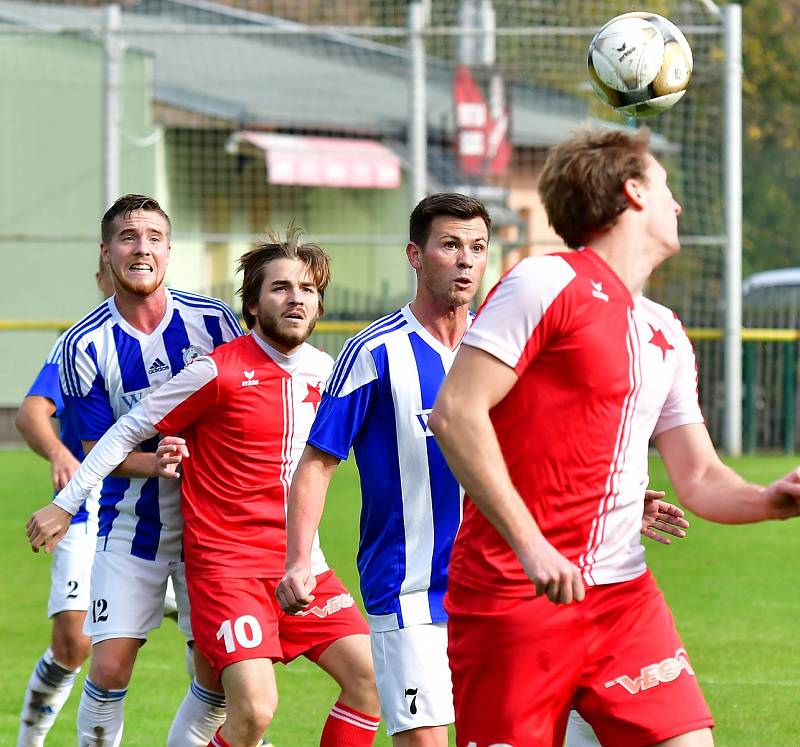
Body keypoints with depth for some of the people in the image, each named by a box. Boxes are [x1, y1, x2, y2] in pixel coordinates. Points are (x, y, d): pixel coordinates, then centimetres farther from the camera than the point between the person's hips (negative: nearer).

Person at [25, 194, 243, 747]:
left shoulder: (213, 320, -5)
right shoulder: (85, 346, -8)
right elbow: (98, 449, -5)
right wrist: (158, 460, -26)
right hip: (131, 525, -1)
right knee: (110, 666, -9)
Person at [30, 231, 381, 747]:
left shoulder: (324, 370, 6)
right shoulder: (219, 371, -11)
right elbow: (129, 431, -2)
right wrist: (67, 503, -2)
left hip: (303, 563, 6)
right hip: (227, 563, -6)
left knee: (371, 681, -4)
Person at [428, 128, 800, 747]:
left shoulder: (666, 335, 18)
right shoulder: (547, 284, -6)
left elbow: (699, 480, 17)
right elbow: (455, 412, -15)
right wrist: (530, 545, -21)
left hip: (622, 595, 7)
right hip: (513, 596, -7)